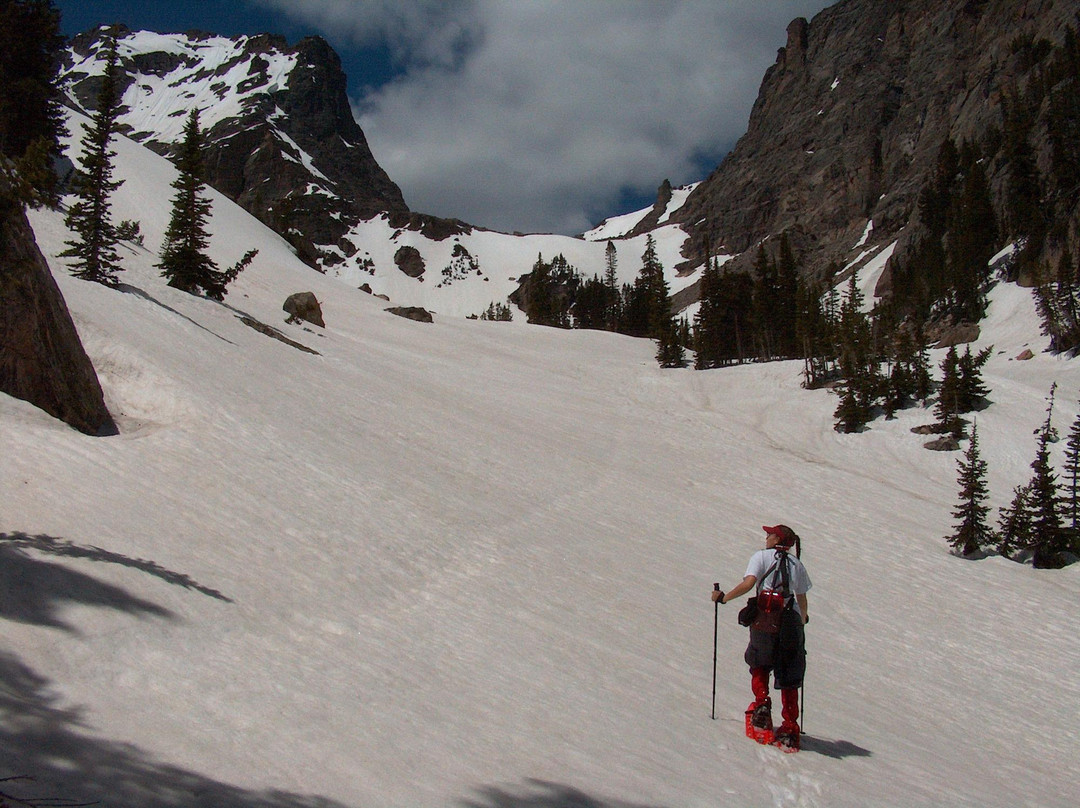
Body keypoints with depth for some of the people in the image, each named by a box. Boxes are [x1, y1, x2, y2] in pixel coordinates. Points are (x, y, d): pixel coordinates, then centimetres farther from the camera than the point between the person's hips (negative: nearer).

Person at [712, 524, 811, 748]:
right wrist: (802, 619, 37)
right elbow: (802, 599, 19)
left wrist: (723, 597, -1)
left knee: (759, 663, 20)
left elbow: (748, 583, -10)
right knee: (788, 678, 8)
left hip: (766, 620, -3)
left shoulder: (762, 556, 5)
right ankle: (790, 729, 5)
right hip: (791, 623, 3)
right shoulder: (796, 564, 16)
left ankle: (762, 704, 0)